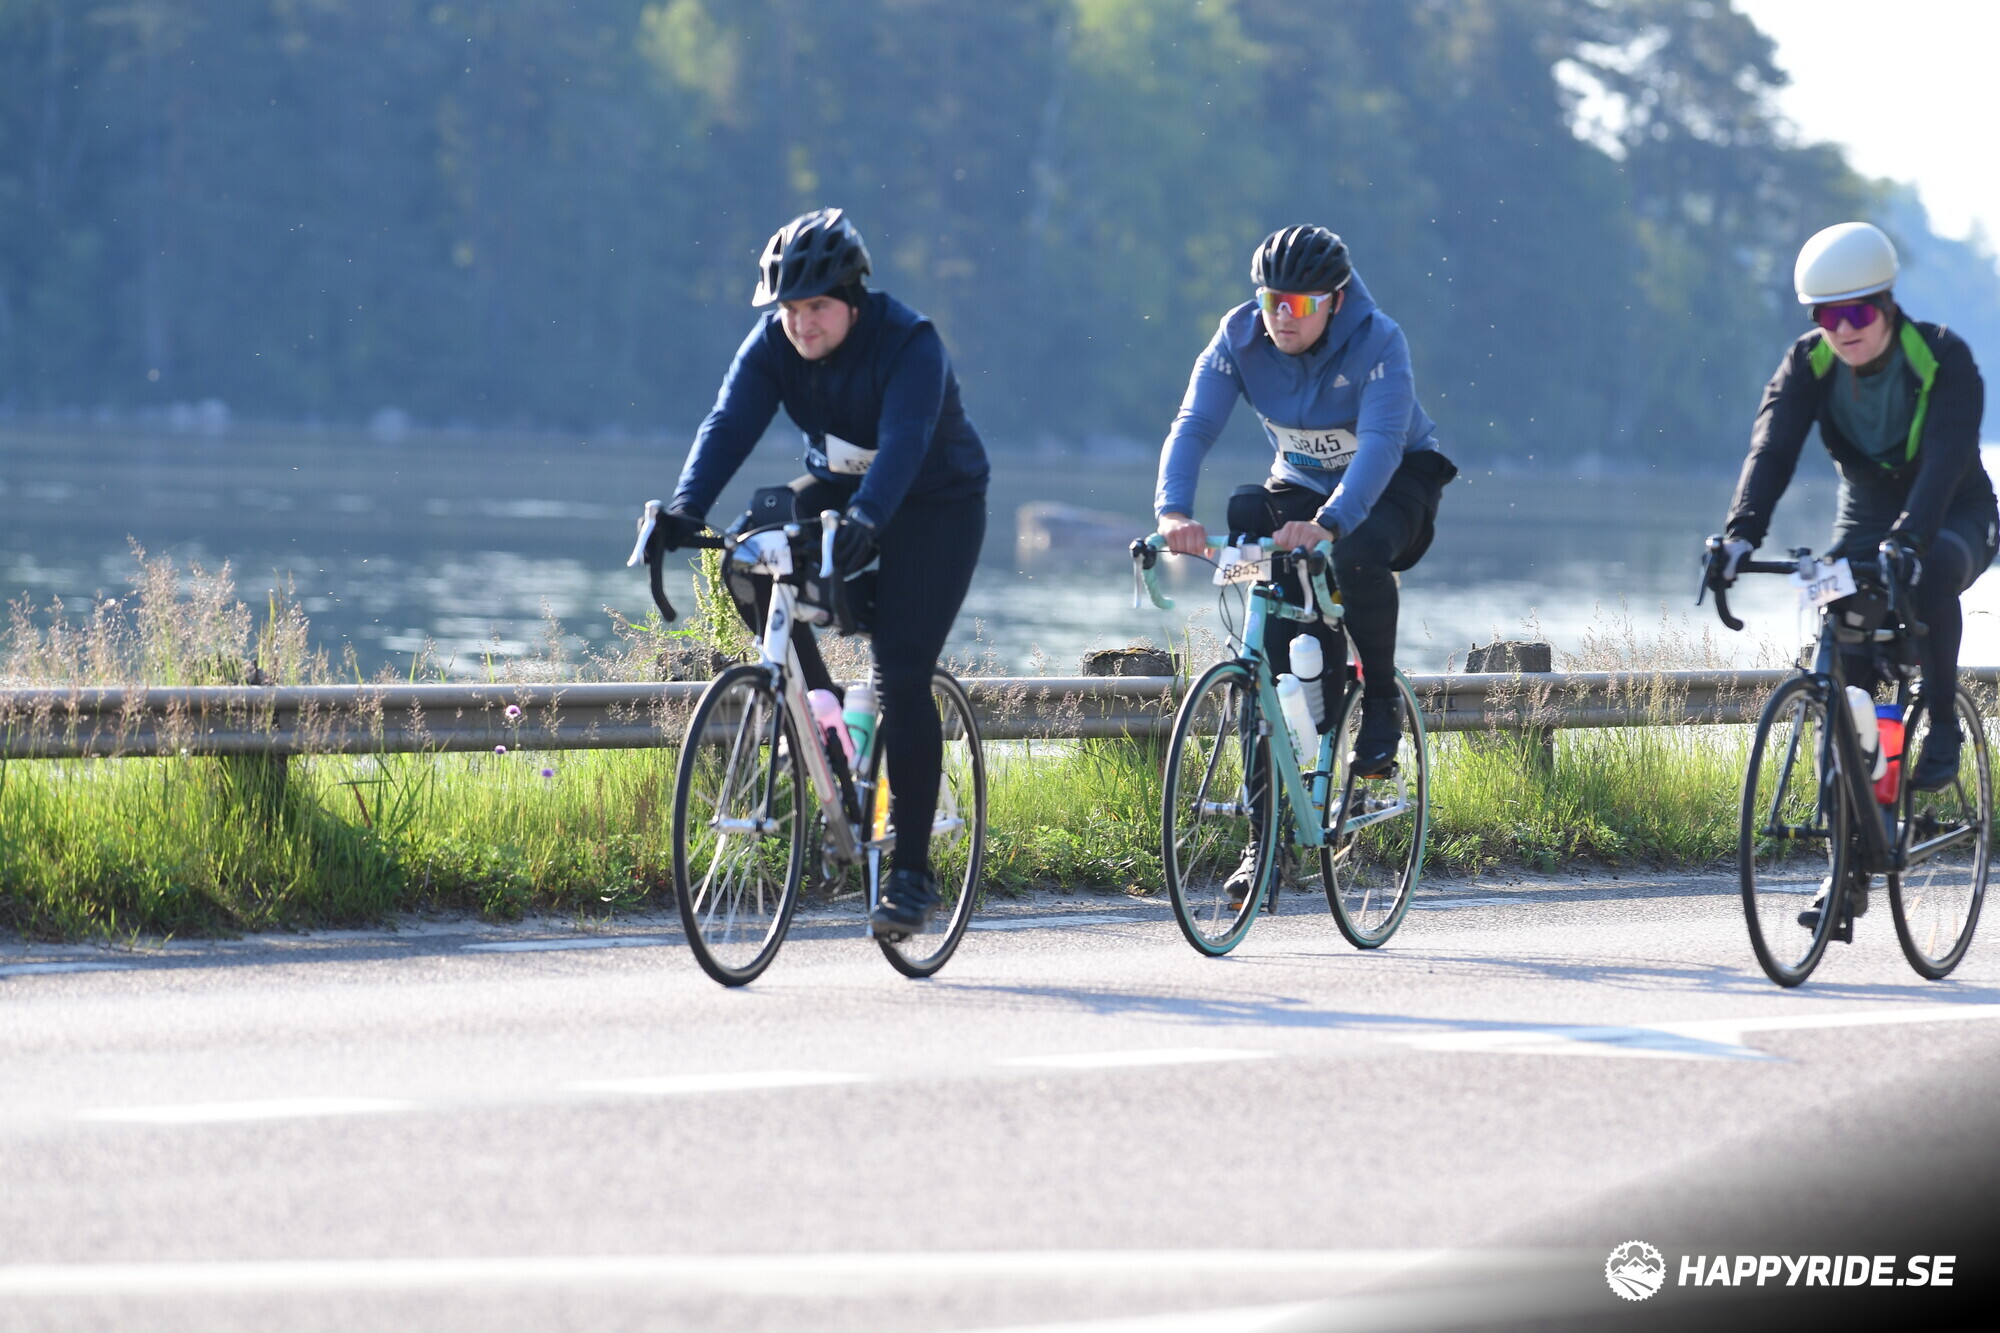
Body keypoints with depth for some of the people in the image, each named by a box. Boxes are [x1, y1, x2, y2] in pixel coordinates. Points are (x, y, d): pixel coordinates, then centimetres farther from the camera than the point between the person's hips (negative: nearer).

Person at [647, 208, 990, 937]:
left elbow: (903, 443, -41)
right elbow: (730, 424, -24)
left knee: (901, 677, -17)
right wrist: (685, 509, -41)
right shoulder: (774, 343, -13)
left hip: (935, 502, -5)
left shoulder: (909, 344, -27)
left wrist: (866, 520, -59)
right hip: (839, 487, 5)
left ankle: (911, 873, -11)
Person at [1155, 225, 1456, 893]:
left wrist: (1327, 523, -57)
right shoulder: (1239, 338, -18)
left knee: (1357, 554, -39)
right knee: (1289, 654, -13)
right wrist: (1174, 510, -46)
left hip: (1395, 482, -3)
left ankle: (1382, 702, -14)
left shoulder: (1377, 342, -29)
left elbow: (1380, 445, -41)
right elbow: (1193, 425, -27)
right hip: (1301, 483, 3)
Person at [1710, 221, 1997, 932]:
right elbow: (1772, 445, -26)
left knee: (1933, 569, -41)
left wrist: (1909, 536, -52)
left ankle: (1942, 726, -19)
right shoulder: (1809, 364, -12)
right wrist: (1741, 531, -44)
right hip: (1866, 518, 4)